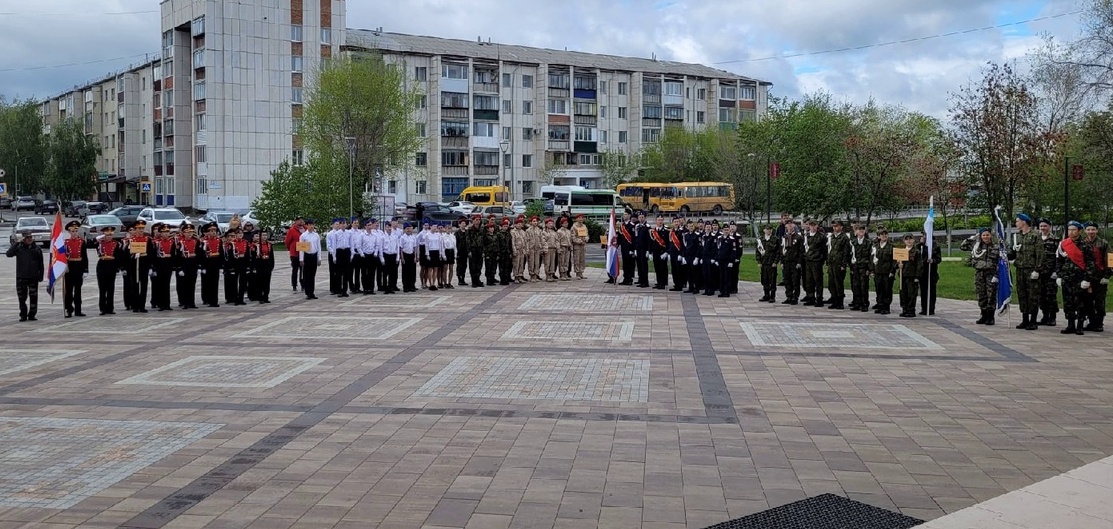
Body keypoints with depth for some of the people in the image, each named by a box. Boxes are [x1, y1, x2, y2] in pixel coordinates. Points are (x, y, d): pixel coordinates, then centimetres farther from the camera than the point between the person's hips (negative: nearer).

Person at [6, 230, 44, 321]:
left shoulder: (37, 249, 5)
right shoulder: (19, 248, 2)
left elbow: (41, 264, 7)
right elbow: (9, 253, -16)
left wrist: (41, 275, 1)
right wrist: (17, 243, -16)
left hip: (33, 277, 0)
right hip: (21, 277, 0)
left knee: (33, 297, 3)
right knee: (22, 297, 3)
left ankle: (32, 315, 11)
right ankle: (23, 315, 12)